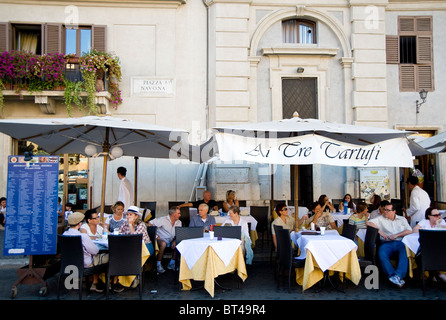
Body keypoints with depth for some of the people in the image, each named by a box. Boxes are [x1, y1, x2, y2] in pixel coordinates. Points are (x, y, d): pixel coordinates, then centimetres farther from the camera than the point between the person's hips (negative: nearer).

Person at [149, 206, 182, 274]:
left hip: (171, 240, 6)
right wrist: (156, 235, -13)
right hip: (162, 239, -6)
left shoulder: (179, 222, 11)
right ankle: (158, 264, -22)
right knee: (163, 244, -39)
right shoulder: (163, 220, -8)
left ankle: (171, 264, -6)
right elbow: (150, 223, -12)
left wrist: (175, 241, -11)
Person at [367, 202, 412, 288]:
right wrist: (379, 231, -4)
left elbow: (409, 230, 8)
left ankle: (398, 275, -43)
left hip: (401, 242, 0)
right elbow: (369, 223, 7)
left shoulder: (402, 219, 22)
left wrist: (396, 235, -5)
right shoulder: (381, 218, 21)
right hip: (387, 243, 0)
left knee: (405, 251, -36)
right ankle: (392, 275, -38)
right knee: (381, 253, -33)